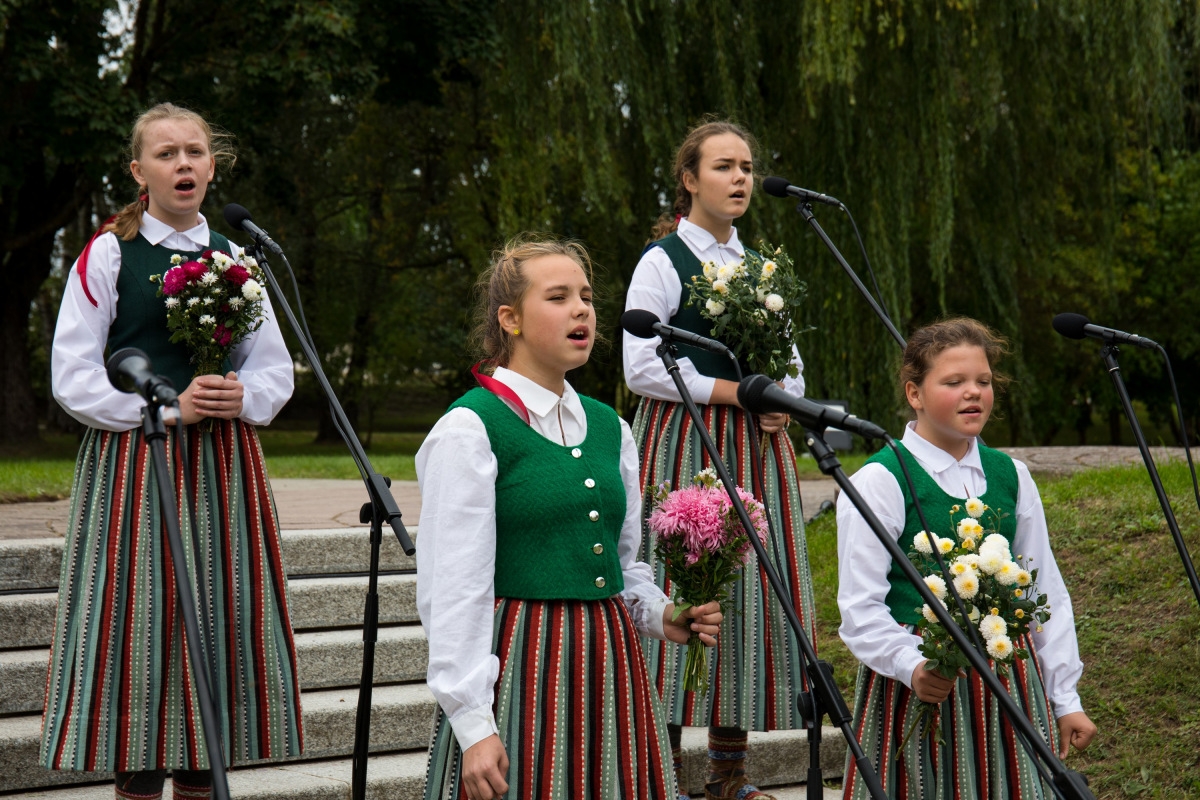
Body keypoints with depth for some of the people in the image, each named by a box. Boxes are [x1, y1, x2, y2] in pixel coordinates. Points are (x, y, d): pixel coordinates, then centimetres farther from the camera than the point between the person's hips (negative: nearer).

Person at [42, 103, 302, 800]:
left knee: (219, 622, 3)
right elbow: (73, 377, -4)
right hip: (133, 465, -4)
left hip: (224, 467, 4)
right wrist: (168, 408, -14)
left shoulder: (236, 258, 13)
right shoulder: (108, 255, 1)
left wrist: (242, 398, -6)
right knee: (139, 625, -5)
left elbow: (276, 370, 16)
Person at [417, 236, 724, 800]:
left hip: (607, 669, 6)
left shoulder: (610, 429, 13)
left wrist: (662, 616, 1)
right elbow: (454, 591, -11)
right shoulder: (468, 430, -8)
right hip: (520, 669, -6)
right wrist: (474, 726, -15)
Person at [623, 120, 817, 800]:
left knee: (753, 591, 3)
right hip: (685, 441, -6)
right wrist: (733, 391, -13)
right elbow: (642, 369, -11)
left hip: (756, 443, 6)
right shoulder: (663, 261, -3)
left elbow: (790, 363, 20)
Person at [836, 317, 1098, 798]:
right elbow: (860, 607, -11)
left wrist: (1065, 698, 12)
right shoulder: (878, 482, -7)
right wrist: (912, 667, -27)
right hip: (920, 686, -5)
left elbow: (1046, 593, 14)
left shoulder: (1010, 476, 10)